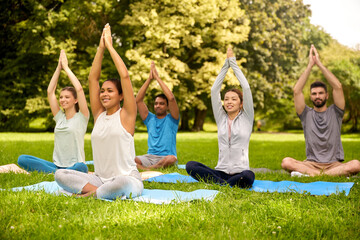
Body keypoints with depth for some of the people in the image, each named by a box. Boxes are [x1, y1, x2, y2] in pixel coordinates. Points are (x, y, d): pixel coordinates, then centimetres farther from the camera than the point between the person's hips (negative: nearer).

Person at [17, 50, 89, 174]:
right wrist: (59, 67, 13)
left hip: (74, 166, -6)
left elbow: (79, 89, -9)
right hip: (56, 165, 6)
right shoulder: (59, 117, 16)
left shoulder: (81, 117, 2)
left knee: (81, 167, -42)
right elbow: (50, 91, 15)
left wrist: (66, 67, 1)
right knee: (22, 159, -17)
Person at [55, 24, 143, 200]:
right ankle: (99, 190, -20)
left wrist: (110, 46, -3)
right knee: (60, 174, -12)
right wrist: (101, 47, 5)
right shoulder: (98, 114, 10)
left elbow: (125, 76, -10)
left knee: (123, 184, -40)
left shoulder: (126, 115, -3)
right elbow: (92, 78, 9)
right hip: (100, 178, 5)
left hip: (128, 179, -5)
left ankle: (92, 193, -14)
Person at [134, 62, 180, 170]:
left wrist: (157, 77, -2)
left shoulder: (172, 119, 8)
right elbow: (138, 100, 9)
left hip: (165, 158, -3)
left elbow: (171, 98, -8)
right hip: (149, 157, 3)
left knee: (172, 159, -40)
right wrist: (149, 78, 4)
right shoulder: (150, 119, 19)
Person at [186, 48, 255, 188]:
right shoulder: (221, 118, 14)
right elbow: (214, 90, 11)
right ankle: (224, 183, -29)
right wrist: (225, 66, 10)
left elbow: (246, 88, 0)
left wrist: (233, 63, 5)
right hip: (221, 171, 3)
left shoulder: (246, 118, 6)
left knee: (249, 176, -39)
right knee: (190, 166, -23)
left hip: (240, 172, -3)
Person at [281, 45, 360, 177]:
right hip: (311, 164, 0)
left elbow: (338, 87, -3)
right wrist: (310, 65, -2)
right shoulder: (306, 114, 12)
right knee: (286, 162, -29)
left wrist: (319, 63, -3)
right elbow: (296, 91, -2)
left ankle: (309, 175, -34)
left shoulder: (335, 112, 11)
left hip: (334, 164, 0)